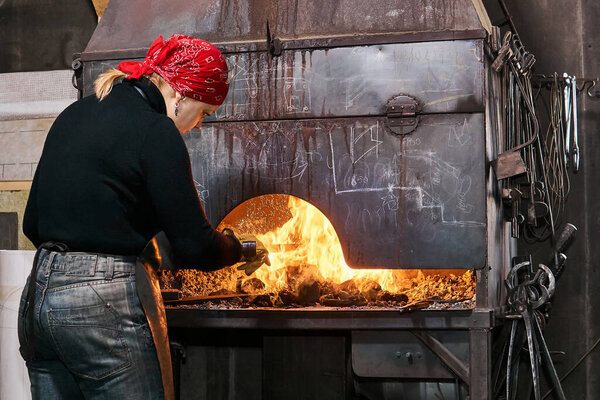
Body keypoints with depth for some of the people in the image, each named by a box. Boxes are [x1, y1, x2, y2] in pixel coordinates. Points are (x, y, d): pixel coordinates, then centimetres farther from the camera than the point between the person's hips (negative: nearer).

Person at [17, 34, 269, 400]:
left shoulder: (73, 114, 14)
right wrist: (243, 250, 7)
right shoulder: (156, 132, -10)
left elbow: (32, 224, 17)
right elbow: (194, 247, -11)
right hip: (107, 306, -8)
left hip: (38, 294, 8)